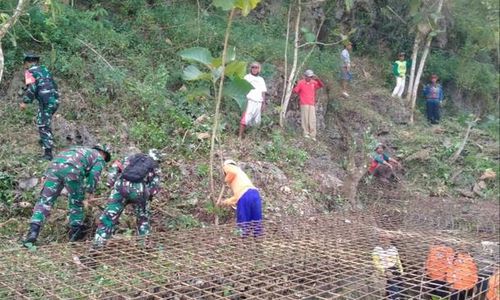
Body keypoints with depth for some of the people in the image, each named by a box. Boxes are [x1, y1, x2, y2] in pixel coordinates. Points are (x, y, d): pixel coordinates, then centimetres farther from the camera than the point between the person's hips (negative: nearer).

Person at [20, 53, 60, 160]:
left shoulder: (30, 71, -1)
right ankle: (46, 140, 37)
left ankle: (48, 153, -9)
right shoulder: (44, 69, 21)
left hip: (46, 101, -7)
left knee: (43, 126, -5)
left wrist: (25, 102, -8)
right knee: (45, 121, 26)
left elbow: (31, 88, -13)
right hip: (55, 100, 7)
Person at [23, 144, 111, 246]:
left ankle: (33, 231, -6)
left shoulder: (82, 150, 40)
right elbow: (94, 175, 4)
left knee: (44, 201, 4)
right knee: (76, 203, 15)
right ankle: (75, 232, 24)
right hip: (72, 170, -4)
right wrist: (91, 193, 9)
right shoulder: (99, 158, 23)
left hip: (54, 165, 4)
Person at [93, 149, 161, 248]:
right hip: (139, 190, -1)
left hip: (121, 185, 1)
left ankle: (98, 244, 3)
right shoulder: (155, 166, 26)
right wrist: (148, 196, 22)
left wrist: (111, 183, 17)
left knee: (109, 215, 6)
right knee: (143, 217, 22)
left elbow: (115, 166, 19)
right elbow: (155, 186, 12)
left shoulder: (133, 157, 30)